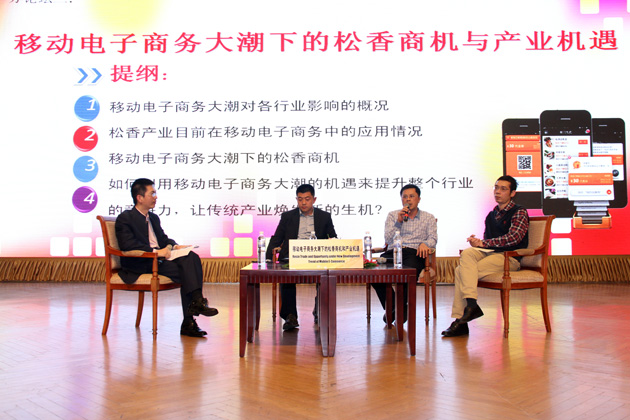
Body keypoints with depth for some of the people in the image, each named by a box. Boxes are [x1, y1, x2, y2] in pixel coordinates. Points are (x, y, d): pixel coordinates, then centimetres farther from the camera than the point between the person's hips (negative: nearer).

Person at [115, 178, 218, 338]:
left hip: (158, 259, 7)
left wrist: (174, 246, 0)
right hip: (140, 266, -7)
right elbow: (128, 245, -17)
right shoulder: (125, 218, -2)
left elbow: (164, 239, 24)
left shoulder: (154, 217, 23)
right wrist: (155, 251, -25)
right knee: (186, 271, -27)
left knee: (191, 257, -21)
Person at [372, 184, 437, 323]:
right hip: (393, 252, 2)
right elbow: (388, 240, 8)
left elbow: (433, 238, 5)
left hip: (414, 253, -2)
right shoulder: (392, 215, 21)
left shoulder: (429, 218, 20)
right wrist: (399, 221, -5)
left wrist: (425, 244, -19)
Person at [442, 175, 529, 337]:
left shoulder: (519, 212, 0)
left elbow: (514, 237, -16)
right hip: (489, 253, 6)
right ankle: (471, 304, -31)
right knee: (466, 253, -25)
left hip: (509, 258, -6)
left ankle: (460, 321, -23)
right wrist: (476, 242, -1)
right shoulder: (491, 215, 21)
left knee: (462, 271, -25)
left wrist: (483, 242, -16)